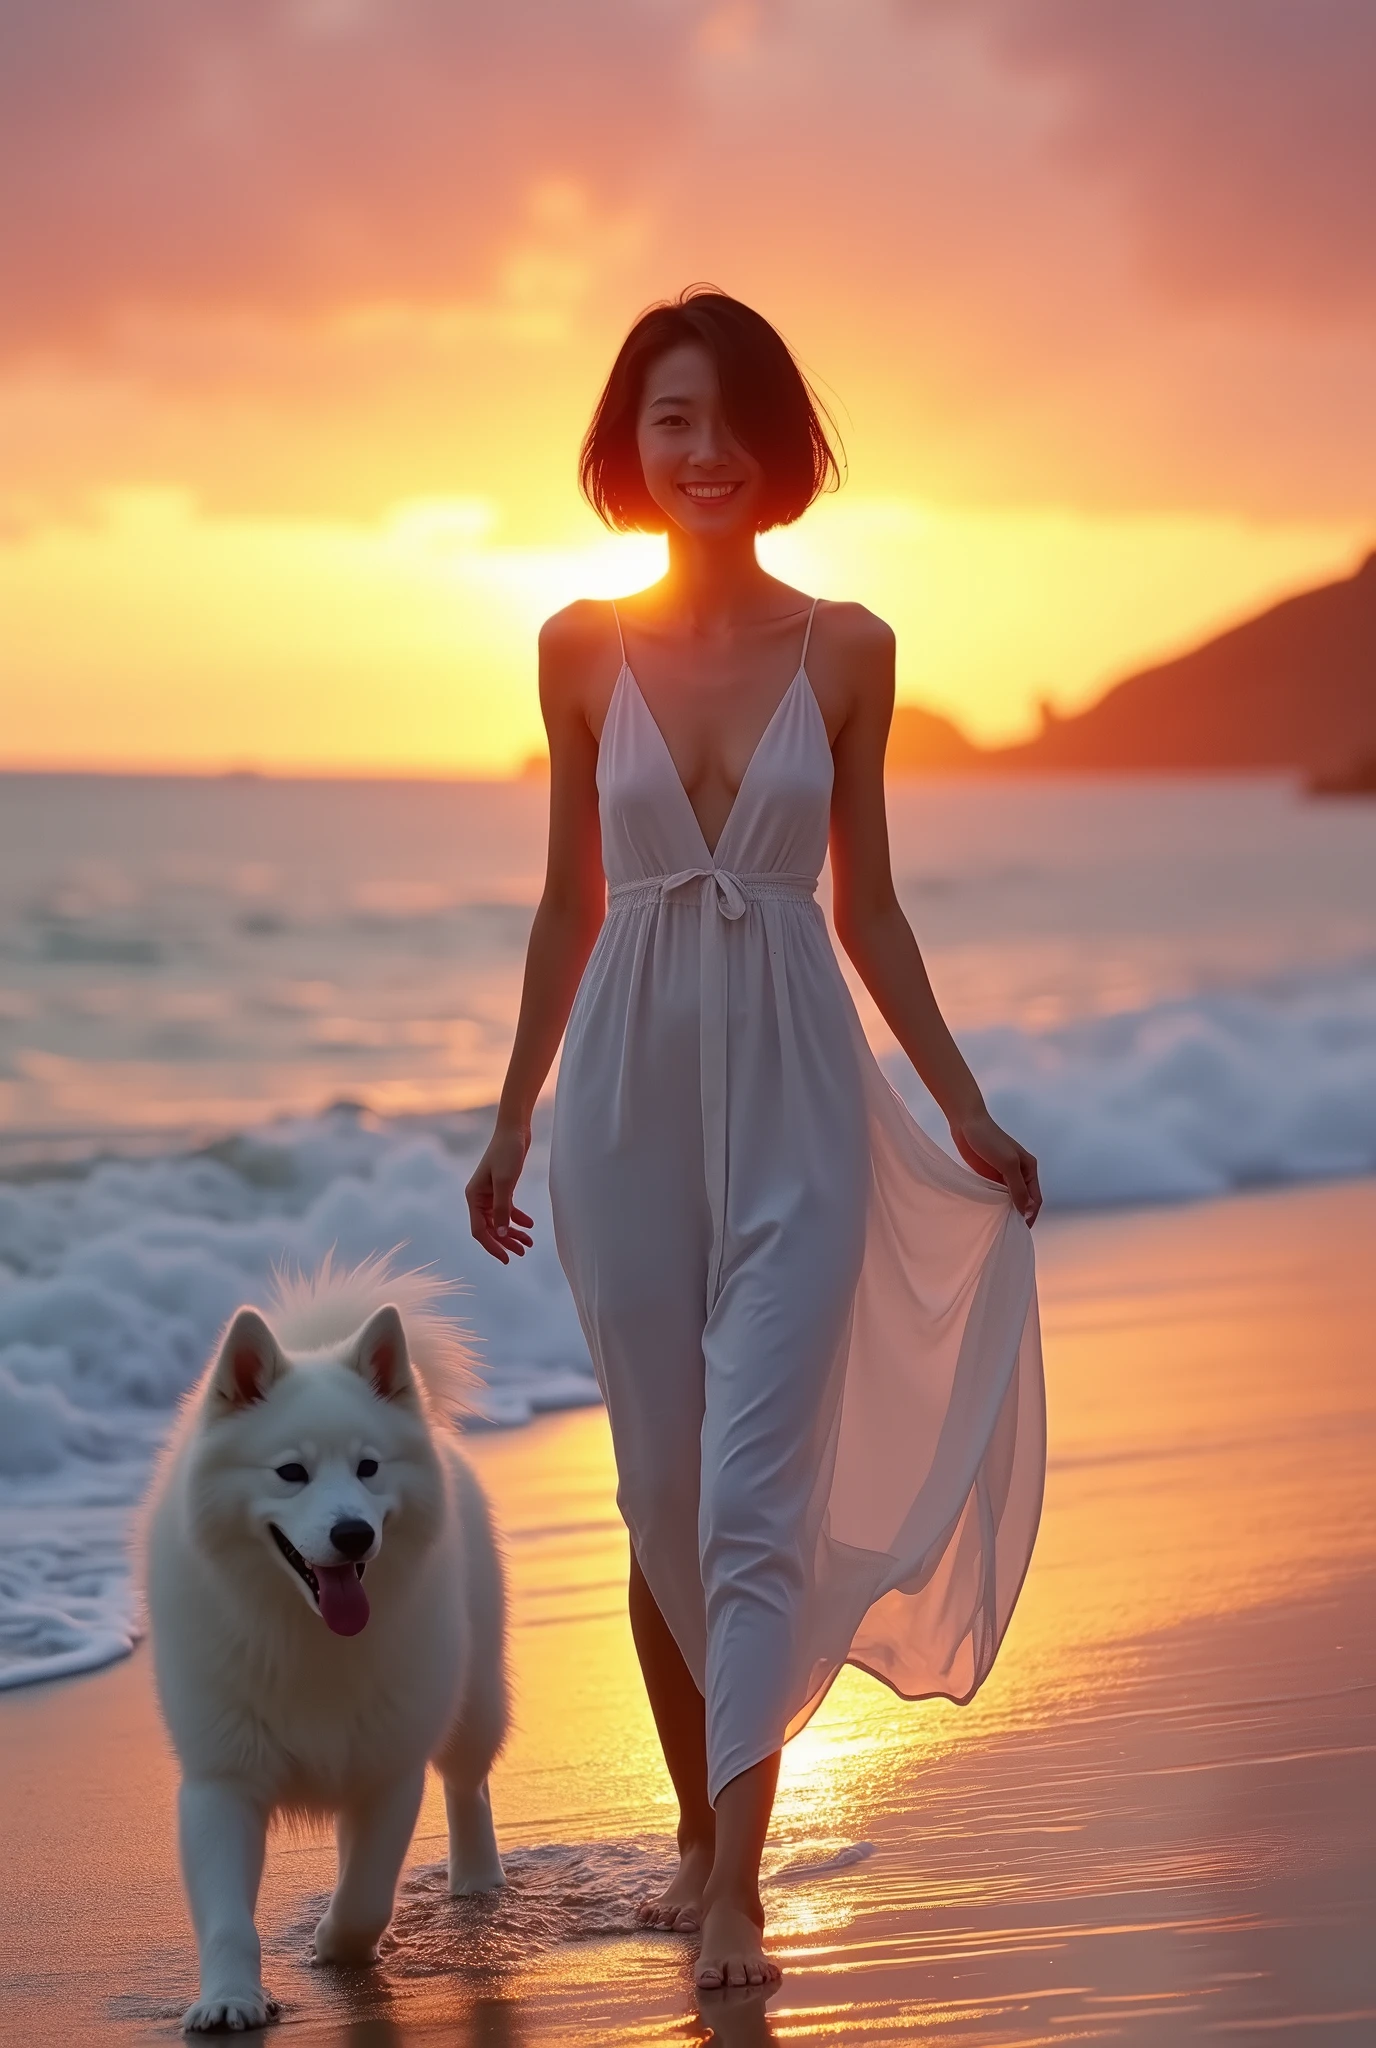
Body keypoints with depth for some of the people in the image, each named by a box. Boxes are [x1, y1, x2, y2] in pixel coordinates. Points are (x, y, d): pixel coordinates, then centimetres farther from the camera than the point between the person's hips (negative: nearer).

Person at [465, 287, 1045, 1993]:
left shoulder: (846, 653, 1)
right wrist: (512, 1117, 9)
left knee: (758, 1482, -10)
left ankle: (735, 1892, -10)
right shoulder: (584, 650, 2)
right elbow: (570, 904, 9)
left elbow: (866, 907, 8)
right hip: (633, 1085, 2)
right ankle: (699, 1835, 26)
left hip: (797, 1095, -1)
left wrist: (964, 1106, 5)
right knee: (662, 1487, 9)